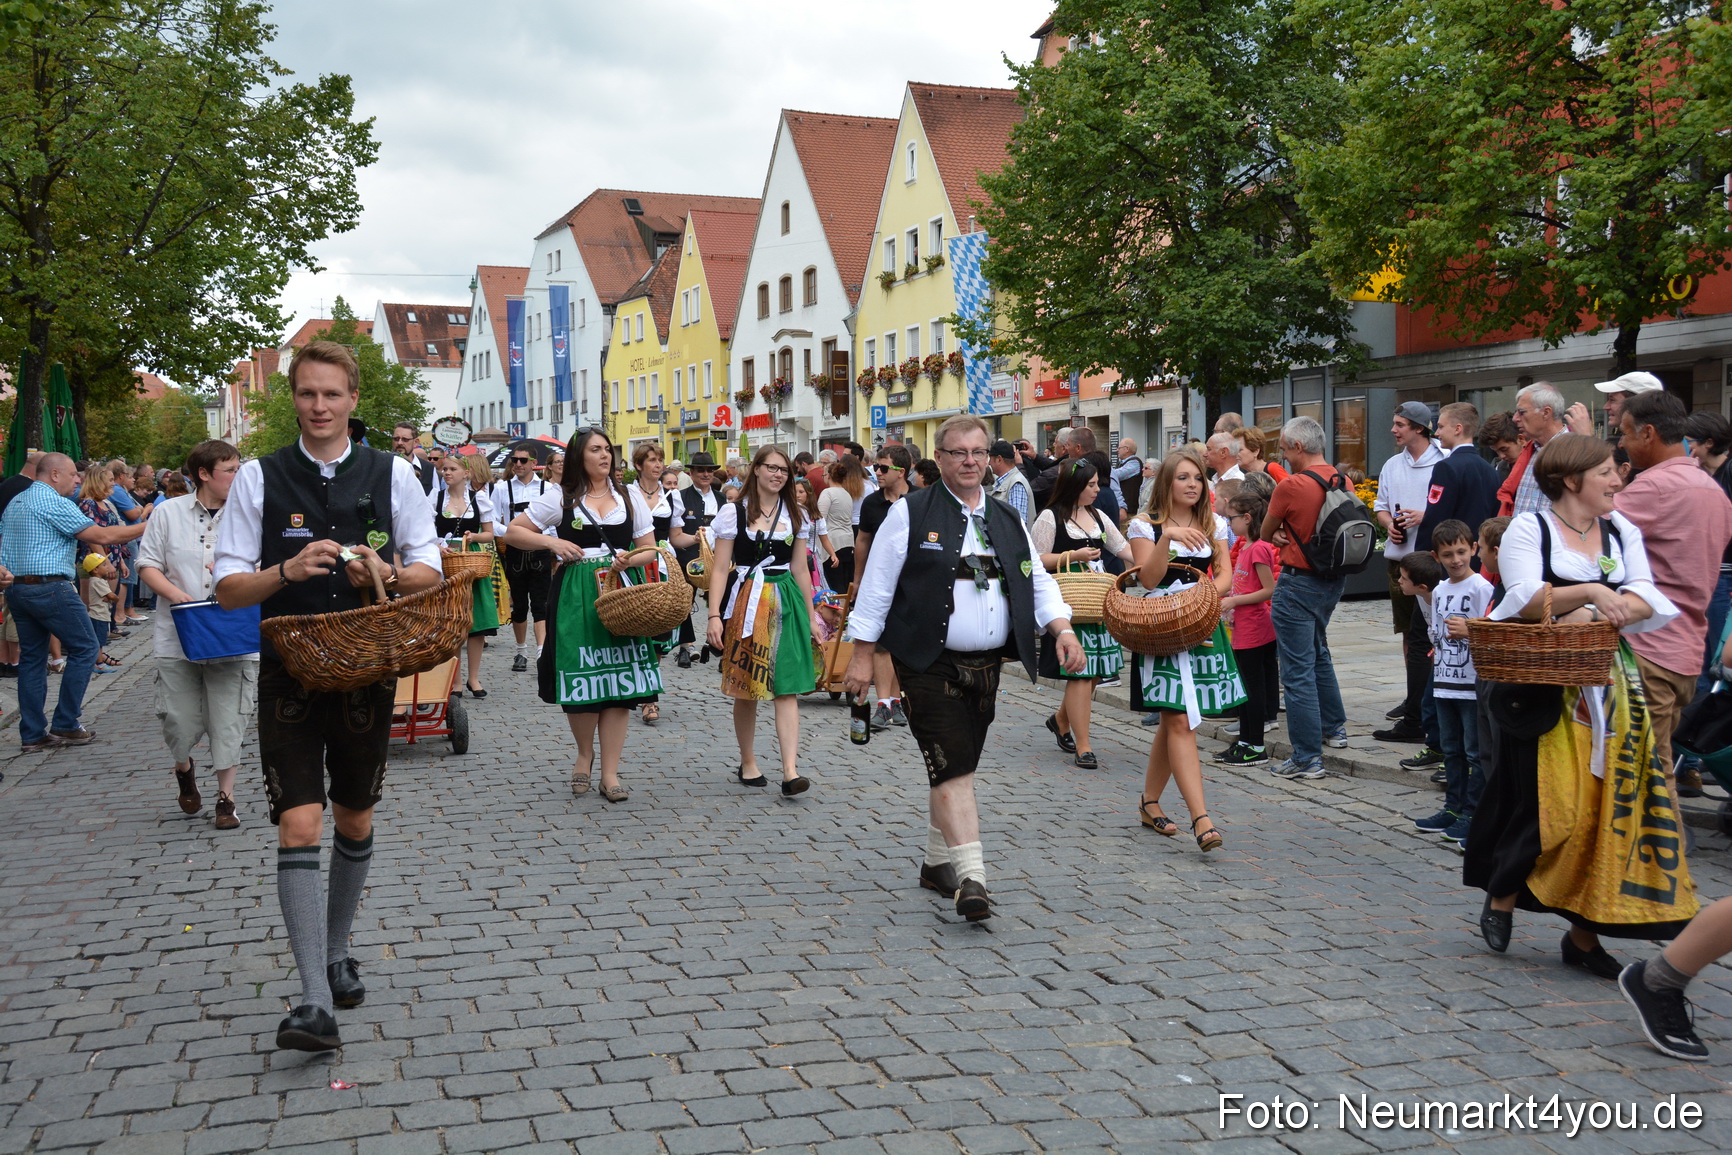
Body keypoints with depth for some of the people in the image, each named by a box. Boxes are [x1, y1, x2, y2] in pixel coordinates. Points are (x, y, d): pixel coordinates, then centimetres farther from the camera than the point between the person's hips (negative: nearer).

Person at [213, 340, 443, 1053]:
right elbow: (227, 587, -1)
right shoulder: (259, 478, 0)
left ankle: (336, 952, 35)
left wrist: (387, 574, -17)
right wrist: (289, 571, -20)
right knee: (299, 826, -11)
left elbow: (429, 573, 5)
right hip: (289, 672, -1)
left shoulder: (392, 474, 3)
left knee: (356, 821, 13)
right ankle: (315, 1002, -11)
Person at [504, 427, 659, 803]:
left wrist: (631, 559, -9)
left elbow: (649, 548, 12)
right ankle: (585, 755, 25)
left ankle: (610, 772, 2)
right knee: (580, 675, -2)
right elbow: (513, 533, 5)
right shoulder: (561, 497, 4)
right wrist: (552, 542, -9)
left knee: (619, 677, -3)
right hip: (575, 595, -1)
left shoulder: (629, 497, 11)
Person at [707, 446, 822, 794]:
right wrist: (714, 616, -10)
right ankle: (748, 762, 22)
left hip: (786, 602, 2)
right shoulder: (734, 513, 1)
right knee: (746, 689, 6)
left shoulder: (795, 515, 11)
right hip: (746, 602, -2)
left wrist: (810, 616, 14)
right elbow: (720, 569, -1)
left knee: (787, 687, -7)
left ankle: (790, 771, -13)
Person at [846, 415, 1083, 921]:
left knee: (955, 767, 15)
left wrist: (1062, 628, -6)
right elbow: (877, 586, -4)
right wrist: (863, 655, -6)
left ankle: (938, 862, 29)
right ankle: (971, 877, -13)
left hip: (986, 666, 6)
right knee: (953, 768, -12)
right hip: (930, 666, -5)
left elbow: (1037, 581, 12)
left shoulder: (1007, 520, 12)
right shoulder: (910, 514, -4)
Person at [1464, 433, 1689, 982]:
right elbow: (1526, 598, -16)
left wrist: (1596, 614, -18)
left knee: (1607, 807, 2)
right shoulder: (1528, 529, -2)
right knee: (1547, 804, -5)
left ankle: (1585, 932, 12)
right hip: (1543, 689, -5)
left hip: (1609, 690, 5)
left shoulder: (1621, 531, 12)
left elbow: (1646, 599, 0)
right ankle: (1500, 898, 20)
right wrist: (1589, 592, -29)